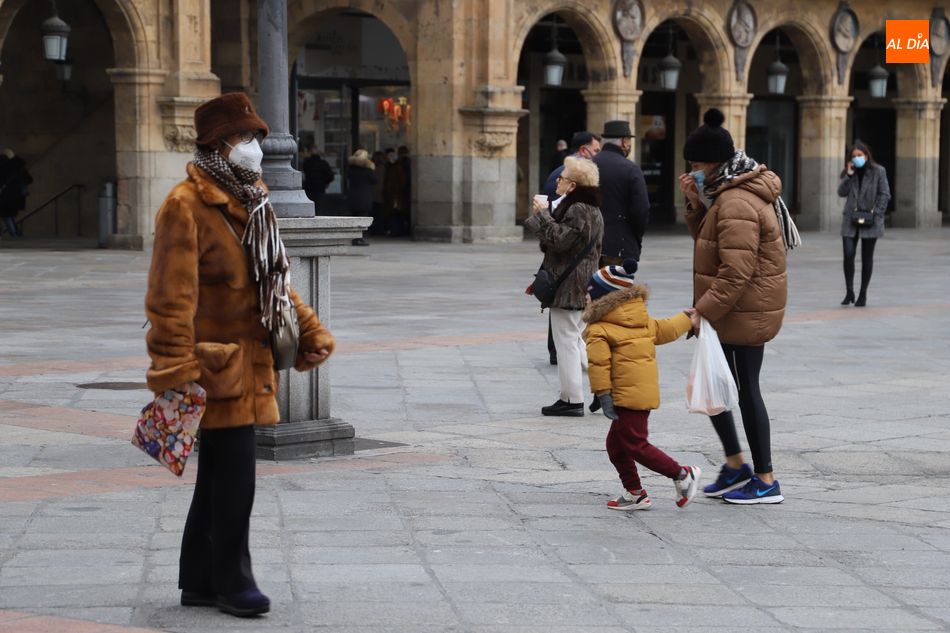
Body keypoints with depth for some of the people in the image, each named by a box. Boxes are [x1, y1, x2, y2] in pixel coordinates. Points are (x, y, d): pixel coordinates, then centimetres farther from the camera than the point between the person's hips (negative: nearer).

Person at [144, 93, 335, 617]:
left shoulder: (251, 202, 15)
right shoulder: (187, 205, -14)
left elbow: (275, 278, 23)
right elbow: (172, 295, -19)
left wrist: (310, 331, 16)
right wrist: (175, 370, -24)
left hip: (249, 364, 9)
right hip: (216, 364, -9)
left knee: (218, 477, 13)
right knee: (233, 477, -7)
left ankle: (200, 582, 21)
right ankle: (232, 582, 5)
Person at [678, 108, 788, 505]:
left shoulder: (737, 204, -22)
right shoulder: (733, 194, 12)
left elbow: (736, 273, -27)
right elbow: (710, 242, 19)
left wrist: (703, 313, -23)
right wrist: (695, 205, 4)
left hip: (742, 316, -10)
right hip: (744, 313, 10)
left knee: (745, 392, -2)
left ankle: (766, 482, 7)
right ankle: (735, 465, 24)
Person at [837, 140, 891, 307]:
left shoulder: (878, 171, -1)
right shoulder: (849, 172, 10)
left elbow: (885, 194, -3)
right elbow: (841, 192, 0)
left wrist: (877, 213, -11)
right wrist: (849, 176, -11)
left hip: (869, 221, -2)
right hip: (850, 220, 2)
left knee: (867, 258, 6)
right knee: (848, 255, -10)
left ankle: (863, 294, 14)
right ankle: (849, 292, 1)